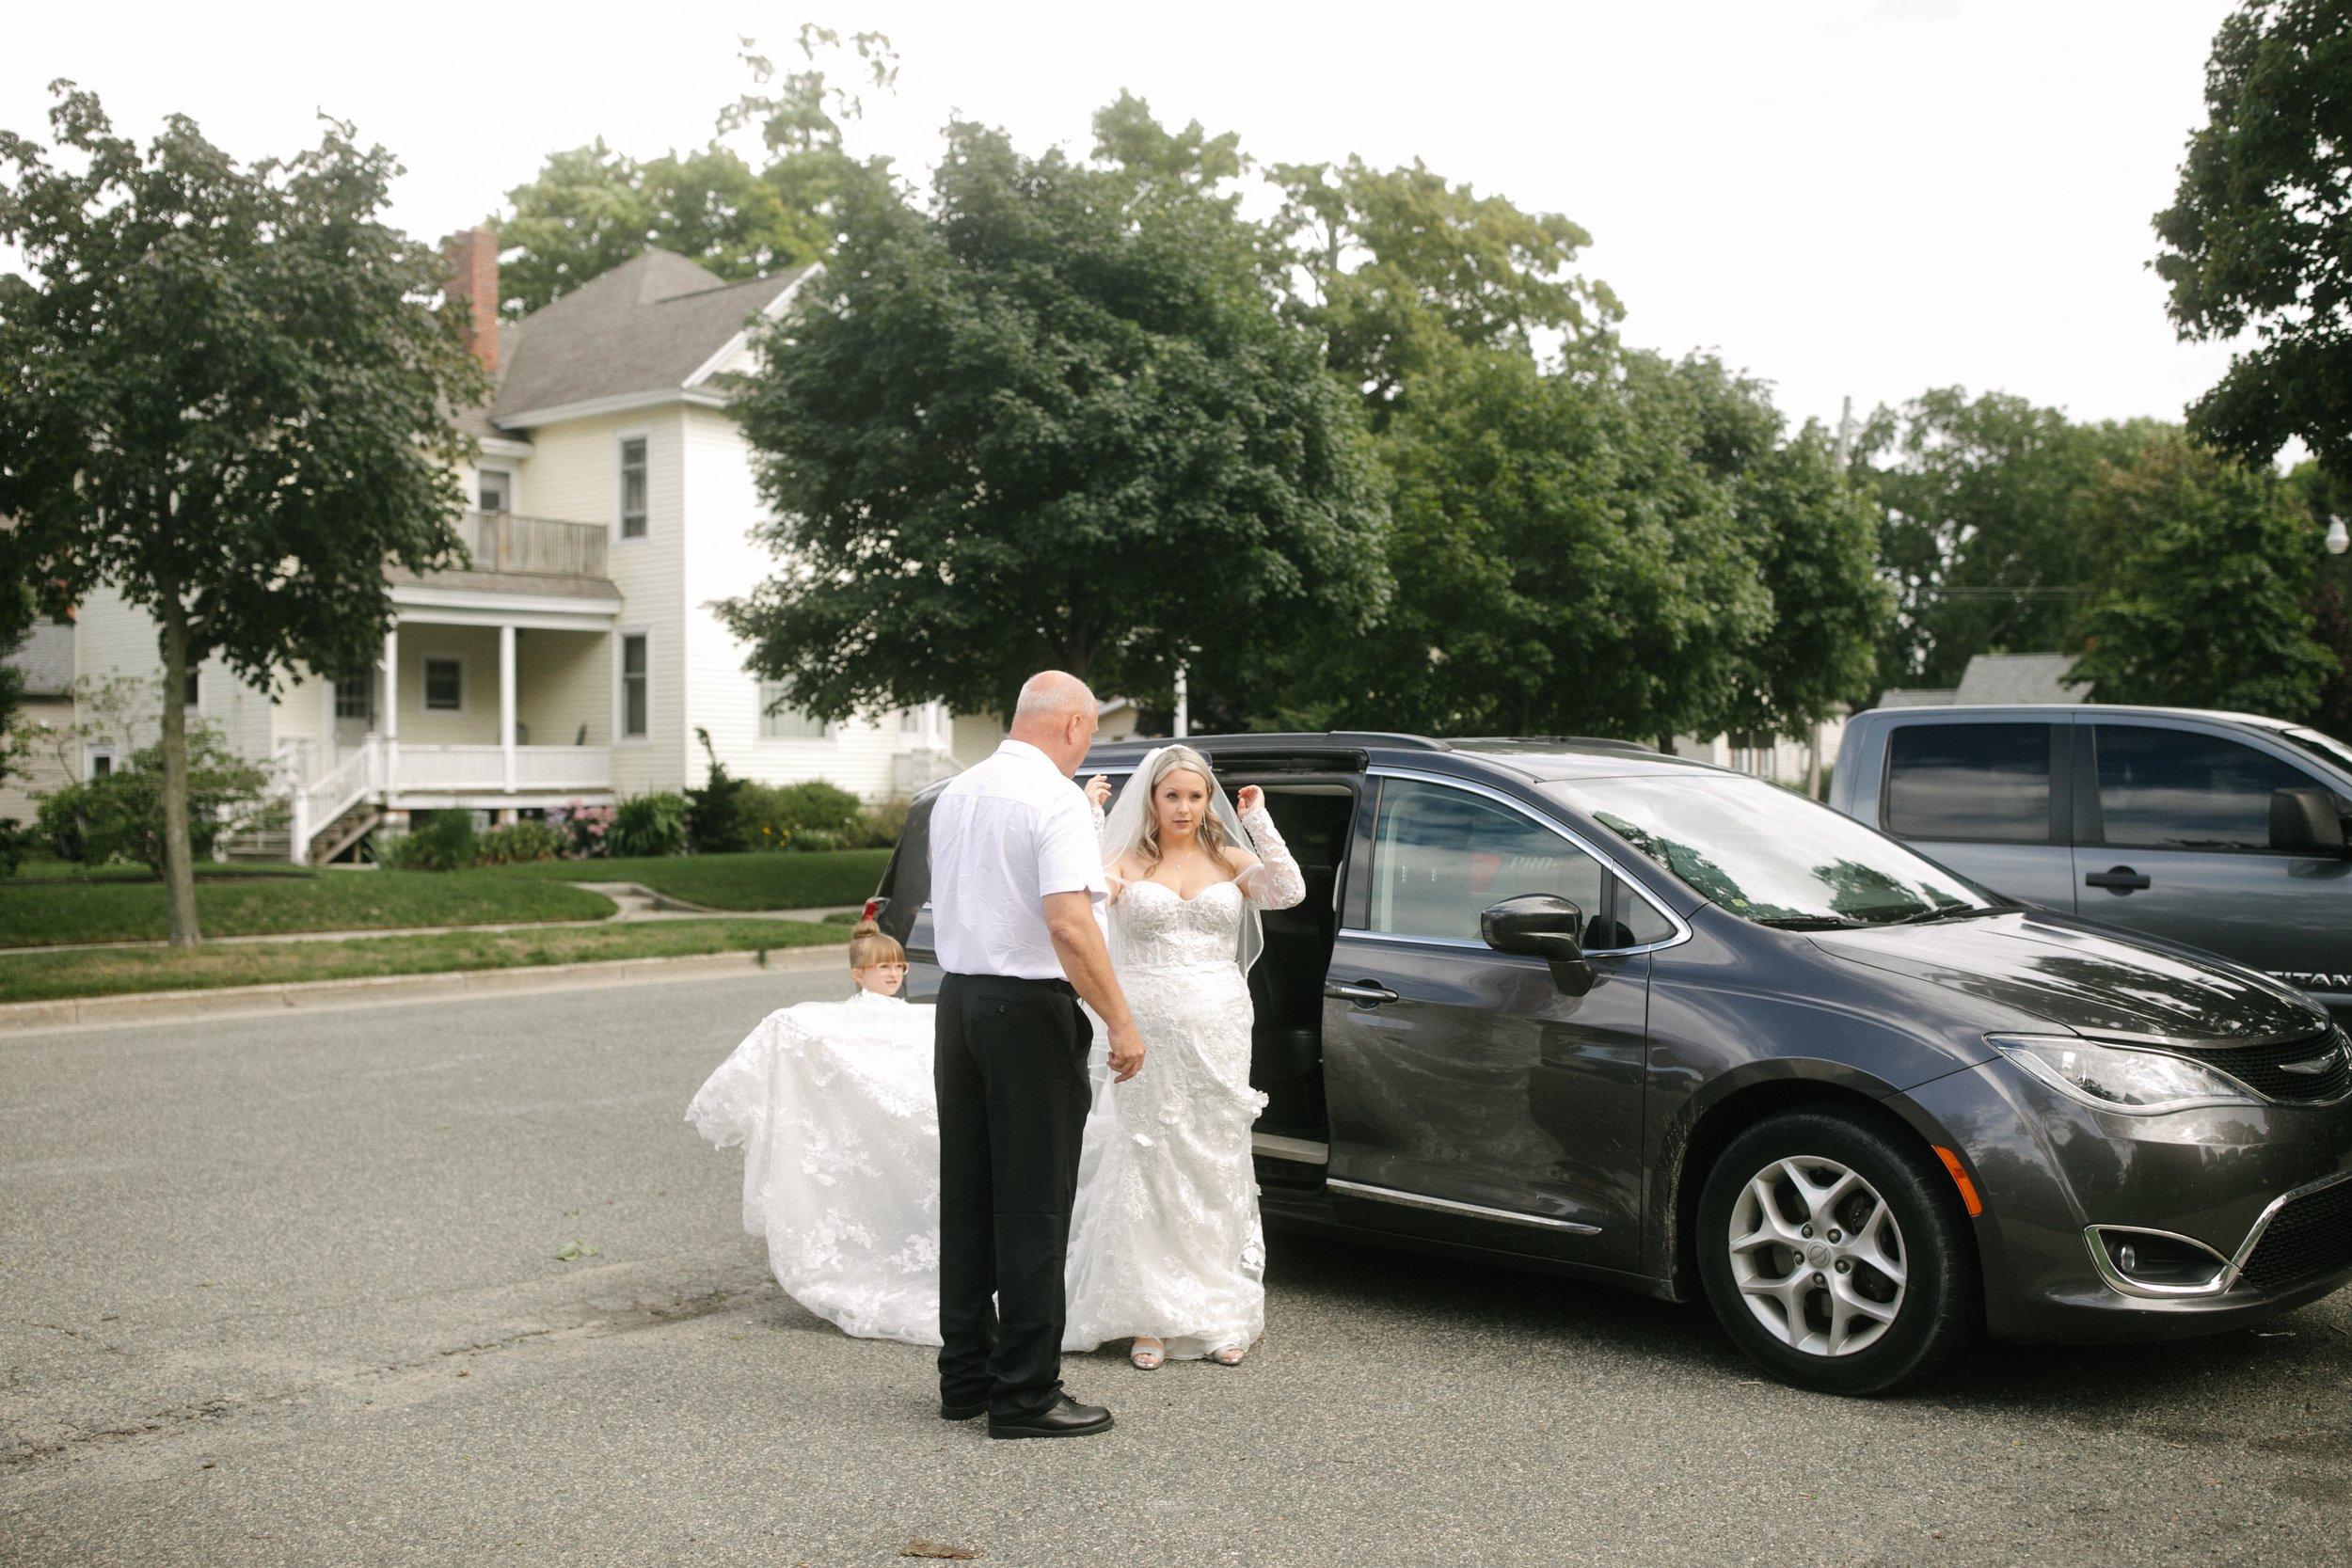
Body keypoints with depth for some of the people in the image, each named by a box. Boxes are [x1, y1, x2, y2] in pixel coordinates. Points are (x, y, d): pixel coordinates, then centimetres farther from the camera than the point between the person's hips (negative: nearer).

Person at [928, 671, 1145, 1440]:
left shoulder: (954, 794, 12)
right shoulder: (1056, 800, -14)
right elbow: (1068, 923, -23)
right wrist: (1120, 1022, -18)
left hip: (956, 997, 8)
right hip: (1029, 1010, -8)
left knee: (966, 1198, 13)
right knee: (1033, 1208, -2)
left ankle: (965, 1375, 21)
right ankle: (1025, 1393, 3)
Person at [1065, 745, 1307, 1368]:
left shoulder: (1228, 861, 10)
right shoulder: (1127, 861, 5)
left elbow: (1288, 891, -6)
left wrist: (1260, 824, -5)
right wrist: (1090, 818, -13)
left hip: (1217, 1033, 2)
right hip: (1146, 1030, -1)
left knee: (1216, 1166, 6)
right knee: (1147, 1167, 0)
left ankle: (1222, 1316, 15)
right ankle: (1149, 1320, 8)